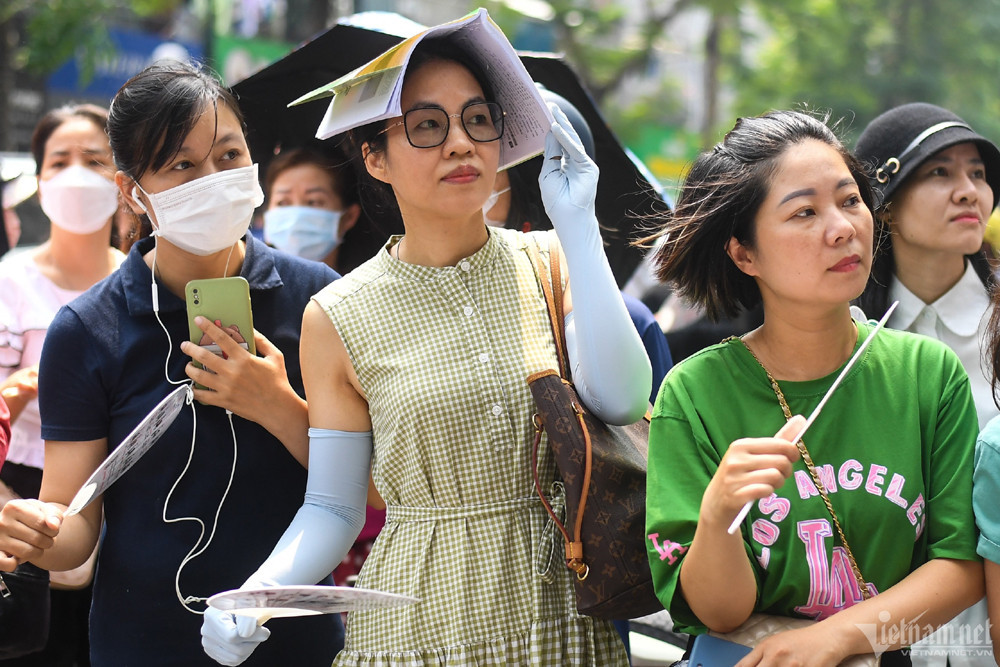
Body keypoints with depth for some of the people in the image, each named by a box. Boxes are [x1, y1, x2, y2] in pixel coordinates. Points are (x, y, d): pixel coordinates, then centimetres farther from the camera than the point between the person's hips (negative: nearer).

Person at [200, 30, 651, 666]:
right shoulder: (339, 319, -4)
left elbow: (620, 400, -16)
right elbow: (333, 508, 0)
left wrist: (577, 225, -14)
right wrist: (256, 594, -19)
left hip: (563, 616, 2)